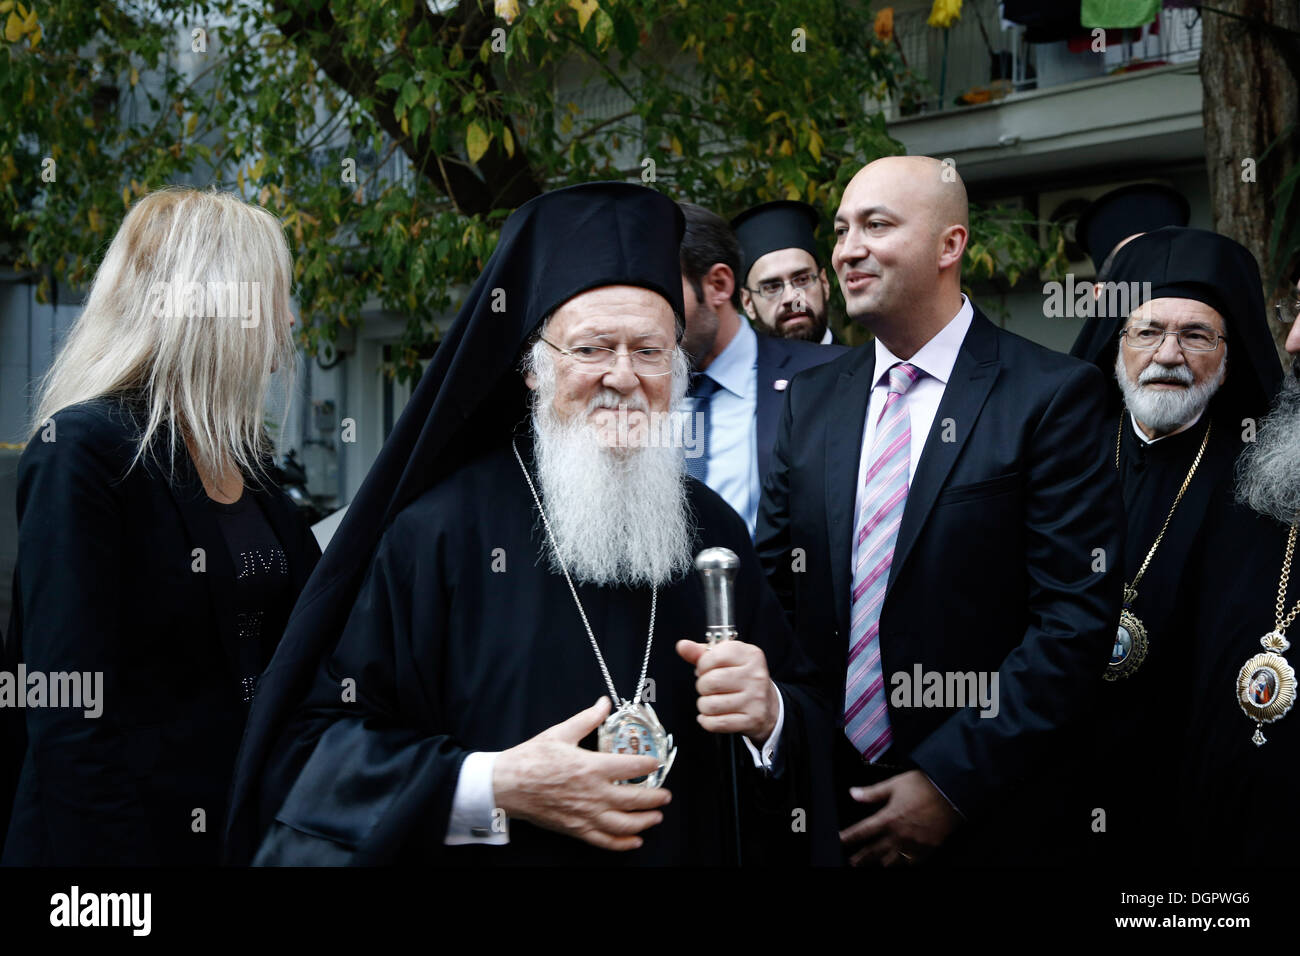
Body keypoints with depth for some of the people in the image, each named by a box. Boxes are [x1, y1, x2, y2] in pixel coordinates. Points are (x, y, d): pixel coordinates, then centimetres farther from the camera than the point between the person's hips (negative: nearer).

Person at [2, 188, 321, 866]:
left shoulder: (243, 453, 9)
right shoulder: (82, 448, -15)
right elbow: (72, 714, -20)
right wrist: (109, 852, -23)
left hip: (260, 822, 8)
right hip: (142, 832, -8)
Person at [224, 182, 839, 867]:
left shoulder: (714, 532, -2)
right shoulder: (438, 532, -15)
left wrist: (770, 717, -18)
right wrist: (496, 789, -27)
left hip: (696, 851, 4)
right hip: (493, 850, -3)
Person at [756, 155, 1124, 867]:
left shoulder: (1054, 395, -8)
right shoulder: (810, 400, 7)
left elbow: (1077, 617, -13)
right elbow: (773, 588, 8)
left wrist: (949, 782, -16)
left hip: (989, 817, -4)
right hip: (825, 803, 4)